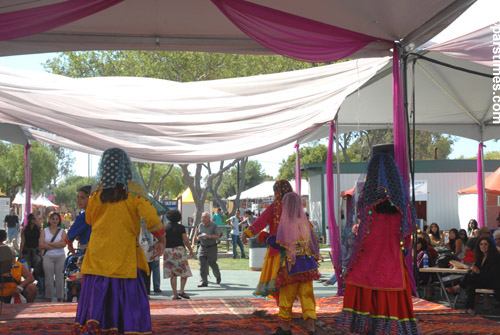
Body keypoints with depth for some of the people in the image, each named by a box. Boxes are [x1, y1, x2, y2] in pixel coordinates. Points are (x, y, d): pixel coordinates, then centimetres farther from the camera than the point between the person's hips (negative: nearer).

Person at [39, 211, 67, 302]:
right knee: (48, 279, -1)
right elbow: (41, 245, -4)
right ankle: (48, 300, 6)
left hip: (60, 257, 0)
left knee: (59, 278, 0)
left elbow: (64, 244, -9)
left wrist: (49, 243, -9)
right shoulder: (44, 231, 9)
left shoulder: (62, 231, 8)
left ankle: (60, 299, 7)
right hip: (48, 257, 0)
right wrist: (57, 246, -8)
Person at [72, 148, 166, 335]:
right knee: (130, 296, 3)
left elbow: (89, 219, 15)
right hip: (124, 256, -2)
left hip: (98, 255, 2)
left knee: (96, 295, 7)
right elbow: (151, 216, -11)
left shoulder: (97, 192, 3)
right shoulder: (133, 191, -5)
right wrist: (161, 239, -1)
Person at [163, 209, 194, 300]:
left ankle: (175, 295, 1)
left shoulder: (165, 228, 3)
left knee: (172, 274, 4)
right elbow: (186, 241, -5)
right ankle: (181, 291, -5)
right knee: (185, 272, 8)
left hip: (168, 251, 2)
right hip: (180, 250, -2)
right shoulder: (181, 227, -2)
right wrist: (191, 250, 5)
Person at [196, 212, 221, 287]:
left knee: (212, 263, 1)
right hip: (202, 247, 3)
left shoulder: (214, 225, -4)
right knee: (202, 264, -7)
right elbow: (197, 237, 12)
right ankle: (204, 282, -5)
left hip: (211, 247, -3)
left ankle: (218, 276, 31)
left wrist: (208, 236, -22)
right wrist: (199, 237, -12)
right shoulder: (200, 225, 7)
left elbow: (217, 237, -8)